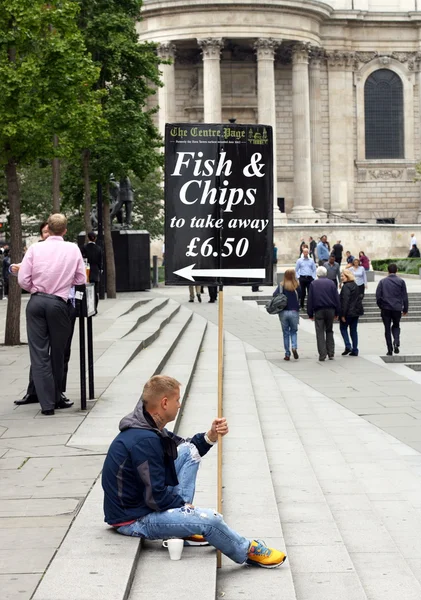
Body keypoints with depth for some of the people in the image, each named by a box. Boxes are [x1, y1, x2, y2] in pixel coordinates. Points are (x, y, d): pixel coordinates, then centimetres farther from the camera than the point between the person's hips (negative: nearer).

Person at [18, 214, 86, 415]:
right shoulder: (73, 249, -1)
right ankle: (56, 397, 24)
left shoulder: (35, 248, -2)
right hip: (59, 303, 0)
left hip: (36, 301, 0)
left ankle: (47, 403, -2)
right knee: (57, 353, 13)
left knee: (39, 353, 2)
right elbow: (80, 280, 3)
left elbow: (23, 280, -4)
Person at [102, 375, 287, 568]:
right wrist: (184, 504, -9)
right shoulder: (144, 441, -28)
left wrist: (211, 436, -1)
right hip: (133, 520, -11)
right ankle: (247, 551, 9)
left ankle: (184, 525, 5)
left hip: (143, 501, 11)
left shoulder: (148, 428, 4)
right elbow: (156, 498, -27)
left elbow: (190, 449, 18)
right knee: (210, 519, -22)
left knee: (189, 451, 9)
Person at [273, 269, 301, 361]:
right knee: (293, 331, 14)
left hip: (283, 312, 0)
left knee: (286, 333, 9)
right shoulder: (297, 286, -4)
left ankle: (287, 354, 7)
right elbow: (300, 296, 4)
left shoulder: (281, 286, -4)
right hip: (294, 311, 0)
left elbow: (275, 295, -14)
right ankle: (294, 347, -11)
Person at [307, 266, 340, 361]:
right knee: (329, 331, 14)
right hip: (330, 310, 2)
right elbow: (336, 298, 4)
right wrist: (337, 312, 9)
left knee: (320, 333, 0)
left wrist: (310, 314, 5)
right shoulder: (331, 283, 4)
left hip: (318, 311, -2)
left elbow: (310, 300, 1)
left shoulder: (313, 284, 2)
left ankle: (322, 355, -6)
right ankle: (331, 353, 11)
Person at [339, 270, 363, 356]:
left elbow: (345, 301, -19)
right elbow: (359, 298, 17)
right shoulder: (355, 285, 11)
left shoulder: (346, 287, -16)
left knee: (343, 328, 7)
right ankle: (355, 350, 9)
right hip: (356, 311, 8)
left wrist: (343, 314, -18)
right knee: (353, 330, 10)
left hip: (348, 312, -8)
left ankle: (348, 346, -6)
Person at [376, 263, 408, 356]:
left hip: (386, 308, 0)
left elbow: (378, 295, -2)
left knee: (387, 329, 8)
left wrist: (380, 306, 12)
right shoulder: (401, 281, -1)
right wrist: (405, 309, 8)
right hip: (397, 308, 0)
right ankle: (396, 342, -9)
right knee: (396, 326, 18)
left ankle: (390, 350, 6)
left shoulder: (382, 281, -1)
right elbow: (405, 296, 0)